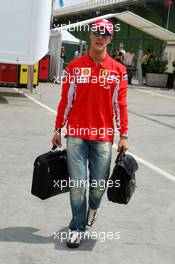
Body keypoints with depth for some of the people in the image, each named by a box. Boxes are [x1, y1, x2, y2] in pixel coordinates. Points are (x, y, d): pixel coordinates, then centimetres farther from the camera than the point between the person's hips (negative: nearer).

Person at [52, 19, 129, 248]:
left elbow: (120, 105, 5)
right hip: (76, 134, 0)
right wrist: (58, 130, 7)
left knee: (99, 183, 7)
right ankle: (77, 228, 11)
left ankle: (93, 206, 41)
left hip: (103, 136, 1)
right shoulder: (74, 66, 3)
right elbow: (66, 100, 7)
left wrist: (123, 136, 3)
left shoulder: (118, 70, 3)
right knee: (77, 183, -2)